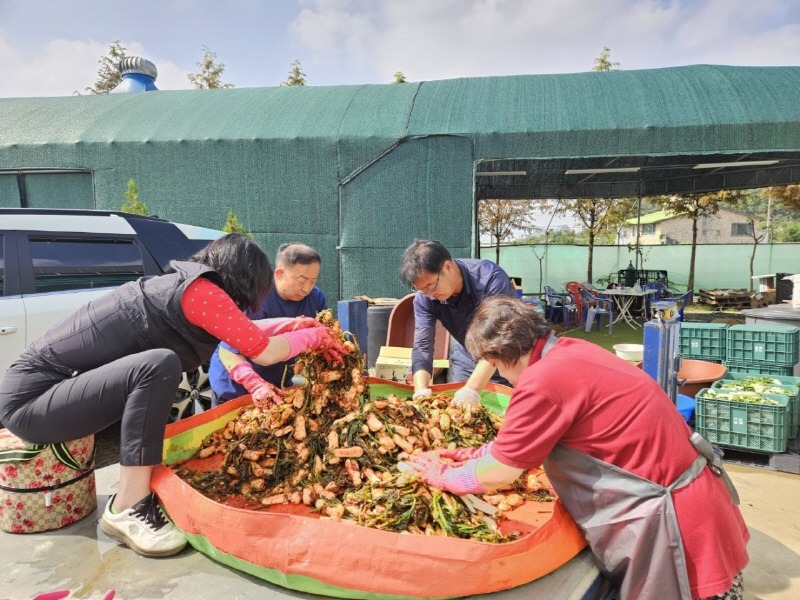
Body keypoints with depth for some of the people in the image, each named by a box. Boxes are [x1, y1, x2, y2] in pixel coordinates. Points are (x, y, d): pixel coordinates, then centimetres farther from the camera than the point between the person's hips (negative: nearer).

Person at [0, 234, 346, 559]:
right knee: (159, 367, -29)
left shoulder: (180, 284, 8)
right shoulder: (199, 290, -19)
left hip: (51, 388, 10)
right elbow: (264, 351, -16)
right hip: (31, 398, -10)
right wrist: (315, 335, 0)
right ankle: (128, 509, -18)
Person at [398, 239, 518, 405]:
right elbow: (422, 347, -20)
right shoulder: (424, 298, -19)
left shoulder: (491, 278, -32)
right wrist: (421, 390, -36)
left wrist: (472, 389, -45)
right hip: (466, 360, 4)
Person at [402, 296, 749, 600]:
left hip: (675, 518, -9)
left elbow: (498, 474, -13)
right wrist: (478, 453, 15)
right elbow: (523, 436, 18)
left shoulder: (544, 379, -25)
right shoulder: (569, 352, 3)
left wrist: (443, 474, 3)